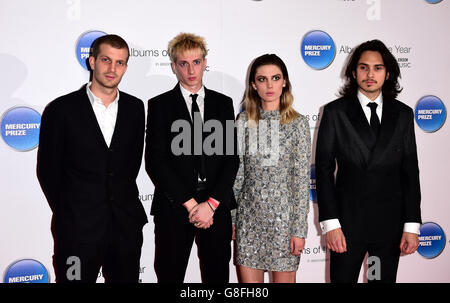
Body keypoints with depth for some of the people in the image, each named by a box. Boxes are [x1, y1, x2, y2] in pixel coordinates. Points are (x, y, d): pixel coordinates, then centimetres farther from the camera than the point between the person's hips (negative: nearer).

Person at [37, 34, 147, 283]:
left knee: (126, 278, 15)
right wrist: (68, 213, 5)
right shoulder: (61, 109, -6)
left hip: (126, 225, 3)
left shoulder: (135, 108, 4)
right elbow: (47, 169, 0)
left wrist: (123, 201, 9)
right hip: (77, 228, -3)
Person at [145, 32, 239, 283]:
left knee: (217, 275, 10)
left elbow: (232, 157, 2)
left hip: (217, 207, 2)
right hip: (173, 208, -2)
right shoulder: (160, 105, 3)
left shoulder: (223, 103, 9)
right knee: (170, 274, 7)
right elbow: (155, 161, -5)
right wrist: (190, 203, -11)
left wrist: (211, 203, -9)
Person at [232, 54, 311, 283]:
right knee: (248, 279, 8)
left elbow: (302, 179, -5)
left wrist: (299, 229, -8)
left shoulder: (298, 123, -4)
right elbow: (236, 172, 7)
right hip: (249, 215, 2)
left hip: (283, 215, -2)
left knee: (284, 278, 7)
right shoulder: (244, 121, 4)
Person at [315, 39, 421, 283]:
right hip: (347, 222, -2)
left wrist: (412, 226, -1)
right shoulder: (335, 112, -1)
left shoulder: (403, 114, 6)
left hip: (390, 225, 2)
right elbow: (324, 169, -4)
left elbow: (410, 172, 5)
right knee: (342, 278, 6)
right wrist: (330, 224, -10)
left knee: (385, 278, 11)